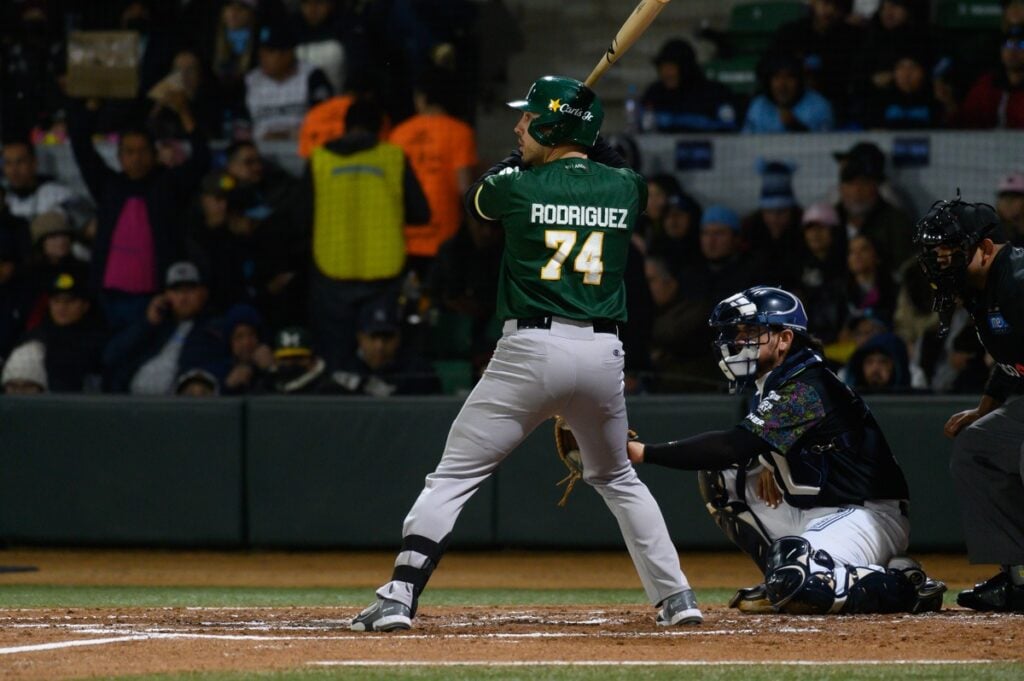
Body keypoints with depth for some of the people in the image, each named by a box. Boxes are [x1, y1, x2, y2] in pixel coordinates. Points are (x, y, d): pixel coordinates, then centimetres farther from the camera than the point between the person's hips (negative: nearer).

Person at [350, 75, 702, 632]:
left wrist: (522, 156, 26)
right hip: (603, 354, 4)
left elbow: (475, 200, 20)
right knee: (617, 478, 26)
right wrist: (580, 143, 28)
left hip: (531, 350, -4)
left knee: (453, 477, 0)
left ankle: (398, 598, -11)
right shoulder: (626, 188, 6)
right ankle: (676, 598, 20)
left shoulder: (517, 185, -3)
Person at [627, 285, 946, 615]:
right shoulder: (774, 385, 10)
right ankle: (781, 580, 9)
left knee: (796, 587, -33)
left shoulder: (805, 390, -20)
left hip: (868, 515, -10)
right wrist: (765, 463, -2)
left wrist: (646, 452, -30)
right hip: (813, 513, 10)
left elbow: (734, 445, -29)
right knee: (718, 476, 6)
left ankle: (903, 585, -11)